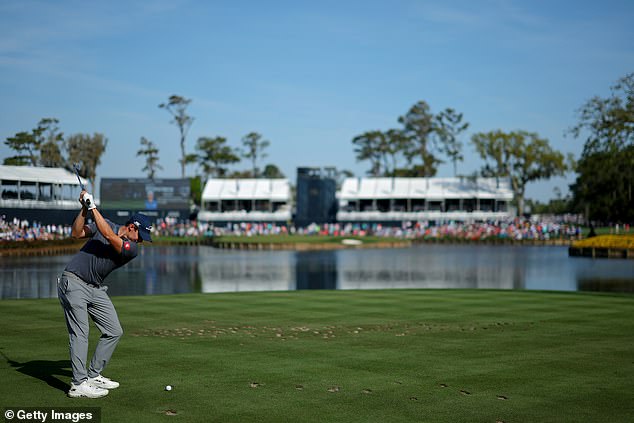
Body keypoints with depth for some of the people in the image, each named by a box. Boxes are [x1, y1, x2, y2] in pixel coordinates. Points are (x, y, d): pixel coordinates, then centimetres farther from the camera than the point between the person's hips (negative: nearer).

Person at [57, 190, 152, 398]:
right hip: (73, 282, -4)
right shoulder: (104, 224, 0)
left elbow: (109, 236, -21)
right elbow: (77, 233, -5)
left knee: (114, 331, 3)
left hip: (96, 288, 4)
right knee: (80, 334, -11)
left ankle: (94, 375, 16)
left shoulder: (132, 249, -6)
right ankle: (79, 384, -13)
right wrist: (85, 209, -16)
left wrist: (93, 207, -20)